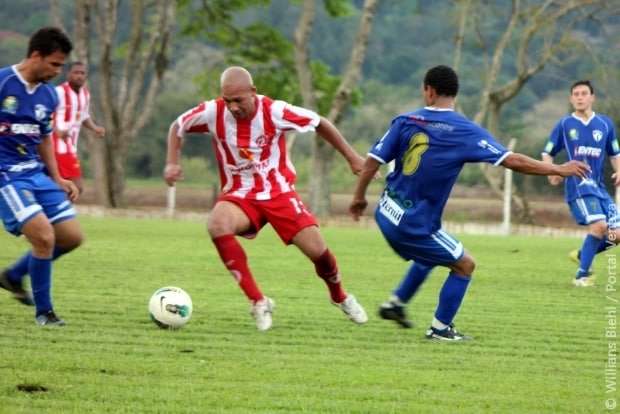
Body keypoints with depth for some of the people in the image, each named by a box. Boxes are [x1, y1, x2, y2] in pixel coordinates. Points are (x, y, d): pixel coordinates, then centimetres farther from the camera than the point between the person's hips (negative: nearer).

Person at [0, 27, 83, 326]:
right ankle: (43, 311, -2)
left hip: (36, 172, 8)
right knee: (44, 235, -20)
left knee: (71, 236, 4)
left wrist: (57, 180, 16)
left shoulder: (48, 96, 9)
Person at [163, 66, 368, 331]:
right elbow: (177, 127, 4)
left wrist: (351, 157, 0)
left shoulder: (275, 112, -18)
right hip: (239, 194, 0)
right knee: (217, 225, -33)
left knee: (316, 250, -9)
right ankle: (258, 302, -23)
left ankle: (340, 297, 29)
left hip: (279, 192, 0)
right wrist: (173, 163, -10)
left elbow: (320, 124, -3)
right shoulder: (213, 113, -15)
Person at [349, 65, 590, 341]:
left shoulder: (406, 121, -1)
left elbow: (373, 161, -2)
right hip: (415, 225, -6)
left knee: (428, 256, 32)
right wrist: (557, 170, -2)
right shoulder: (465, 132, -12)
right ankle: (440, 328, 13)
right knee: (464, 265, 12)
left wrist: (359, 198, 13)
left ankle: (395, 304, 36)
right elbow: (512, 161, -12)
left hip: (387, 215, 6)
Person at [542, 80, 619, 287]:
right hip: (578, 185, -5)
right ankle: (582, 274, -12)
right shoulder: (564, 125, 2)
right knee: (599, 225, -24)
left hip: (599, 187, 5)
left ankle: (582, 255, 24)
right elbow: (548, 153, 9)